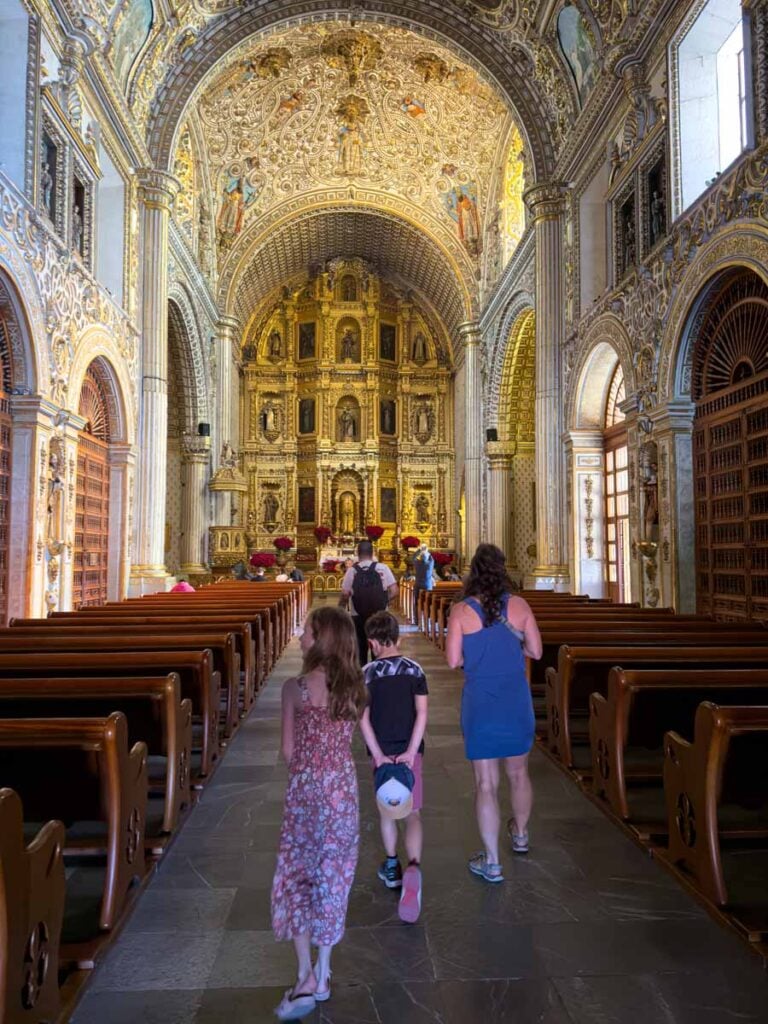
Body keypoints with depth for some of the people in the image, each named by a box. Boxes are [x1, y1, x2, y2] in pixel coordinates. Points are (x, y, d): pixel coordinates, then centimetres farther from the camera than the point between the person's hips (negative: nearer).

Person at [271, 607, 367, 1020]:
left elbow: (288, 750, -5)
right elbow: (343, 739, 4)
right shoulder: (354, 687, -2)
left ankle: (305, 978, 5)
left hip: (305, 787, -3)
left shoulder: (295, 686, -12)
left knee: (296, 875, 9)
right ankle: (322, 975, 25)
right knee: (333, 876, 13)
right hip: (343, 785, 4)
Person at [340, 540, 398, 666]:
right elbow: (394, 592, -10)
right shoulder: (383, 568, -6)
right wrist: (383, 601, 7)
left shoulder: (352, 570, -8)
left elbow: (345, 595, -11)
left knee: (360, 649, 12)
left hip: (358, 616, -1)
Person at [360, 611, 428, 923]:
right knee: (412, 814, 3)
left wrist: (379, 755, -10)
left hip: (381, 751, 0)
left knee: (386, 810, 19)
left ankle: (392, 866, 32)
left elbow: (363, 719, -11)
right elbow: (422, 713, -10)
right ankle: (414, 866, -20)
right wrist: (411, 752, -11)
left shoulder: (367, 673, -7)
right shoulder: (414, 669, -4)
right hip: (409, 751, 0)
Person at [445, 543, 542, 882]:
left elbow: (453, 660, -11)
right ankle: (520, 835, 45)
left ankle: (492, 862, 14)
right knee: (518, 772, 23)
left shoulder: (461, 611, -11)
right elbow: (536, 651, -1)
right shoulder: (519, 605, -6)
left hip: (479, 704, -2)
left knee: (486, 783, 6)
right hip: (517, 702, 3)